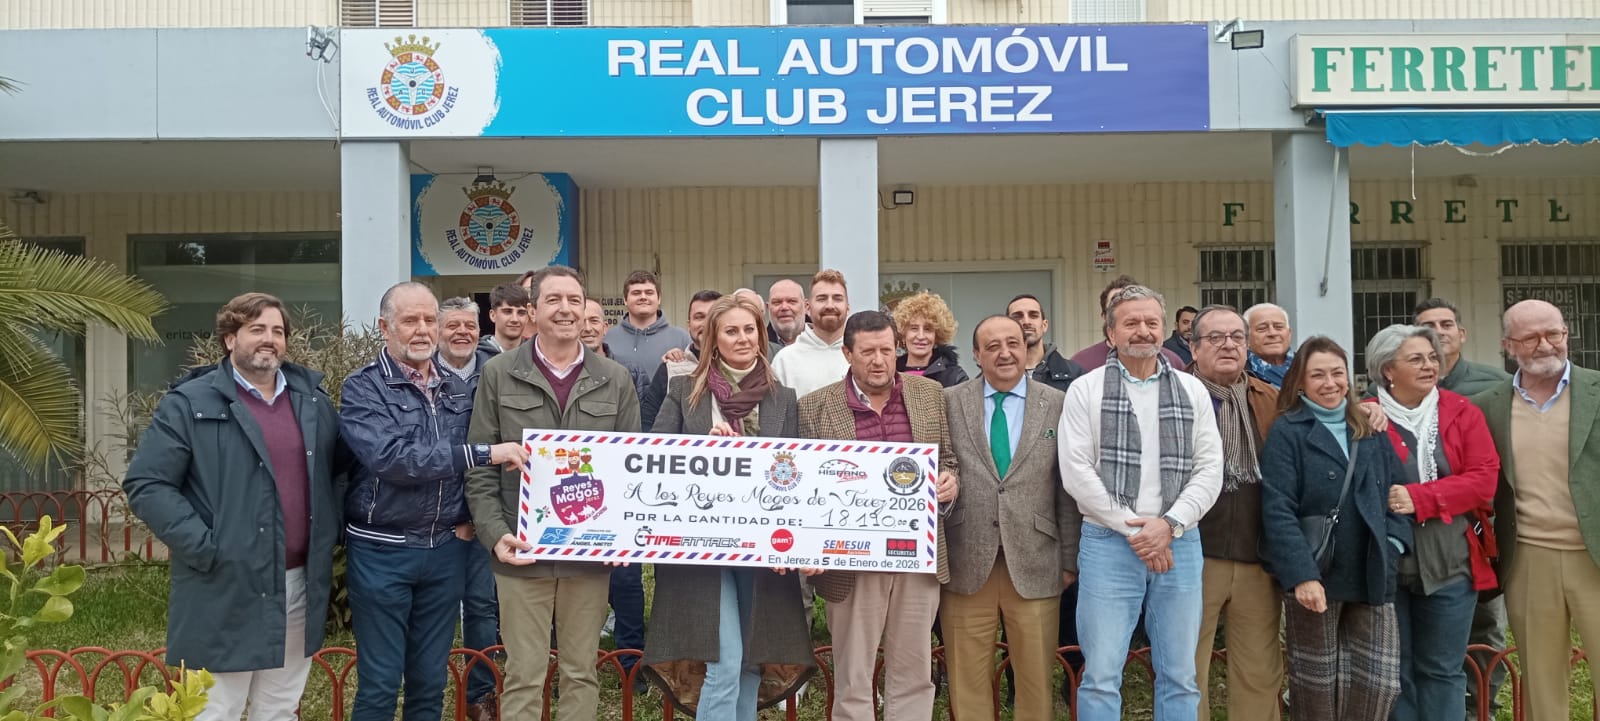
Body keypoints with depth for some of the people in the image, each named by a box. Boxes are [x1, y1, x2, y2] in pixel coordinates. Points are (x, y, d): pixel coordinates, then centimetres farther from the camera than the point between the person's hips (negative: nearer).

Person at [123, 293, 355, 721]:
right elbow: (145, 484, -8)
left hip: (300, 585, 5)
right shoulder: (190, 404, -5)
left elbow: (343, 462, 19)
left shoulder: (311, 397, 9)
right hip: (227, 591, -4)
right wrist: (203, 547, -15)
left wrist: (331, 529, 5)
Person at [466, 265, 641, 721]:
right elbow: (479, 467, 1)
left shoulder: (616, 380, 6)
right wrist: (495, 533, -11)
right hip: (522, 550, -1)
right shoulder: (499, 375, 2)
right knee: (524, 674, 6)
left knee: (581, 671, 12)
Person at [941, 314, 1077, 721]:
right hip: (966, 564, 0)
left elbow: (1069, 489, 5)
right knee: (967, 681, 9)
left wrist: (1070, 559, 4)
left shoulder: (1058, 405, 3)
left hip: (1035, 565, 0)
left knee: (1037, 680, 10)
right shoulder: (949, 403, 3)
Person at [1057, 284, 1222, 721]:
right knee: (1101, 675, -2)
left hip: (1179, 544, 3)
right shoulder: (1085, 390, 1)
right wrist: (1133, 529, -10)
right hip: (1108, 543, -2)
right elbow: (1076, 471, -6)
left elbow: (1210, 469, 4)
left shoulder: (1192, 390, 10)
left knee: (1180, 676, 9)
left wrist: (1169, 524, -10)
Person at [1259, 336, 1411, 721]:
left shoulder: (1371, 430, 11)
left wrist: (1393, 543, -2)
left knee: (1381, 683, 4)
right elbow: (1278, 511, -14)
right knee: (1317, 684, 8)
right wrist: (1301, 574, -22)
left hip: (1372, 575, 5)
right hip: (1315, 576, -4)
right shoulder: (1286, 431, -7)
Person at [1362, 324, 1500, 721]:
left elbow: (1484, 478, -5)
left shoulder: (1462, 412, 4)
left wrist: (1419, 497, -16)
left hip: (1449, 563, 2)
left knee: (1442, 671, 10)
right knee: (1393, 671, 8)